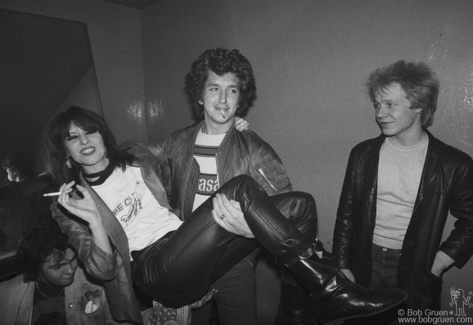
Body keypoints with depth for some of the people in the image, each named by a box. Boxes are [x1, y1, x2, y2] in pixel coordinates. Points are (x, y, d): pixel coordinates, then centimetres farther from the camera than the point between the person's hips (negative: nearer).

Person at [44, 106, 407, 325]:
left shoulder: (136, 166, 19)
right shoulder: (70, 203, 8)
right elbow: (103, 269, 0)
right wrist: (93, 218, -16)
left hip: (189, 258, 5)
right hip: (154, 270, -5)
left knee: (300, 203, -8)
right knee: (240, 189, -28)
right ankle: (331, 289, -22)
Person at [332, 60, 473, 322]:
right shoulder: (363, 154, -4)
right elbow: (346, 215, 1)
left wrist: (437, 265, -6)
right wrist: (343, 267, -2)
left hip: (416, 273, -1)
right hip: (364, 267, 2)